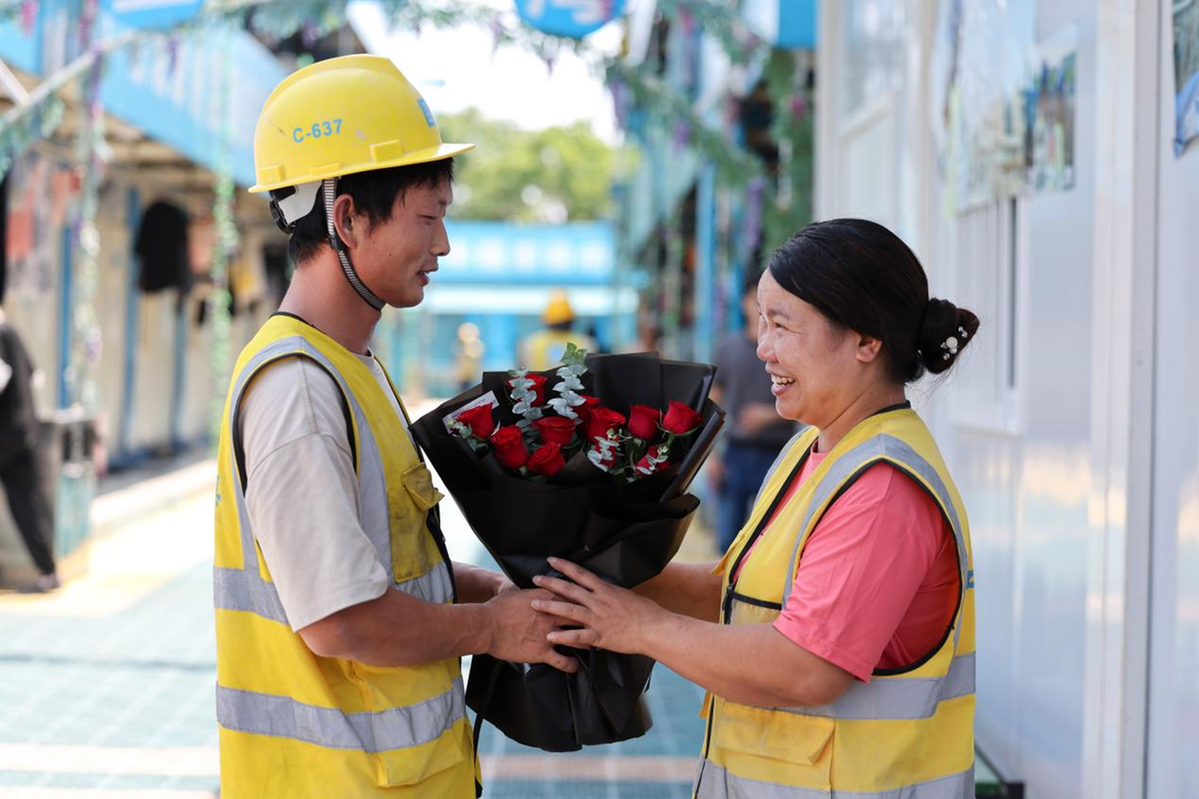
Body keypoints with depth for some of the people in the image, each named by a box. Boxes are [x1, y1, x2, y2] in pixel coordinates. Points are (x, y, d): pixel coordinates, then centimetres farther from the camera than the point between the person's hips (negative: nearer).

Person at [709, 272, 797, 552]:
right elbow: (713, 402, 11)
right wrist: (710, 453, 4)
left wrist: (771, 414, -15)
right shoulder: (729, 348, 8)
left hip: (776, 455, -2)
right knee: (727, 540, 2)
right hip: (736, 453, 2)